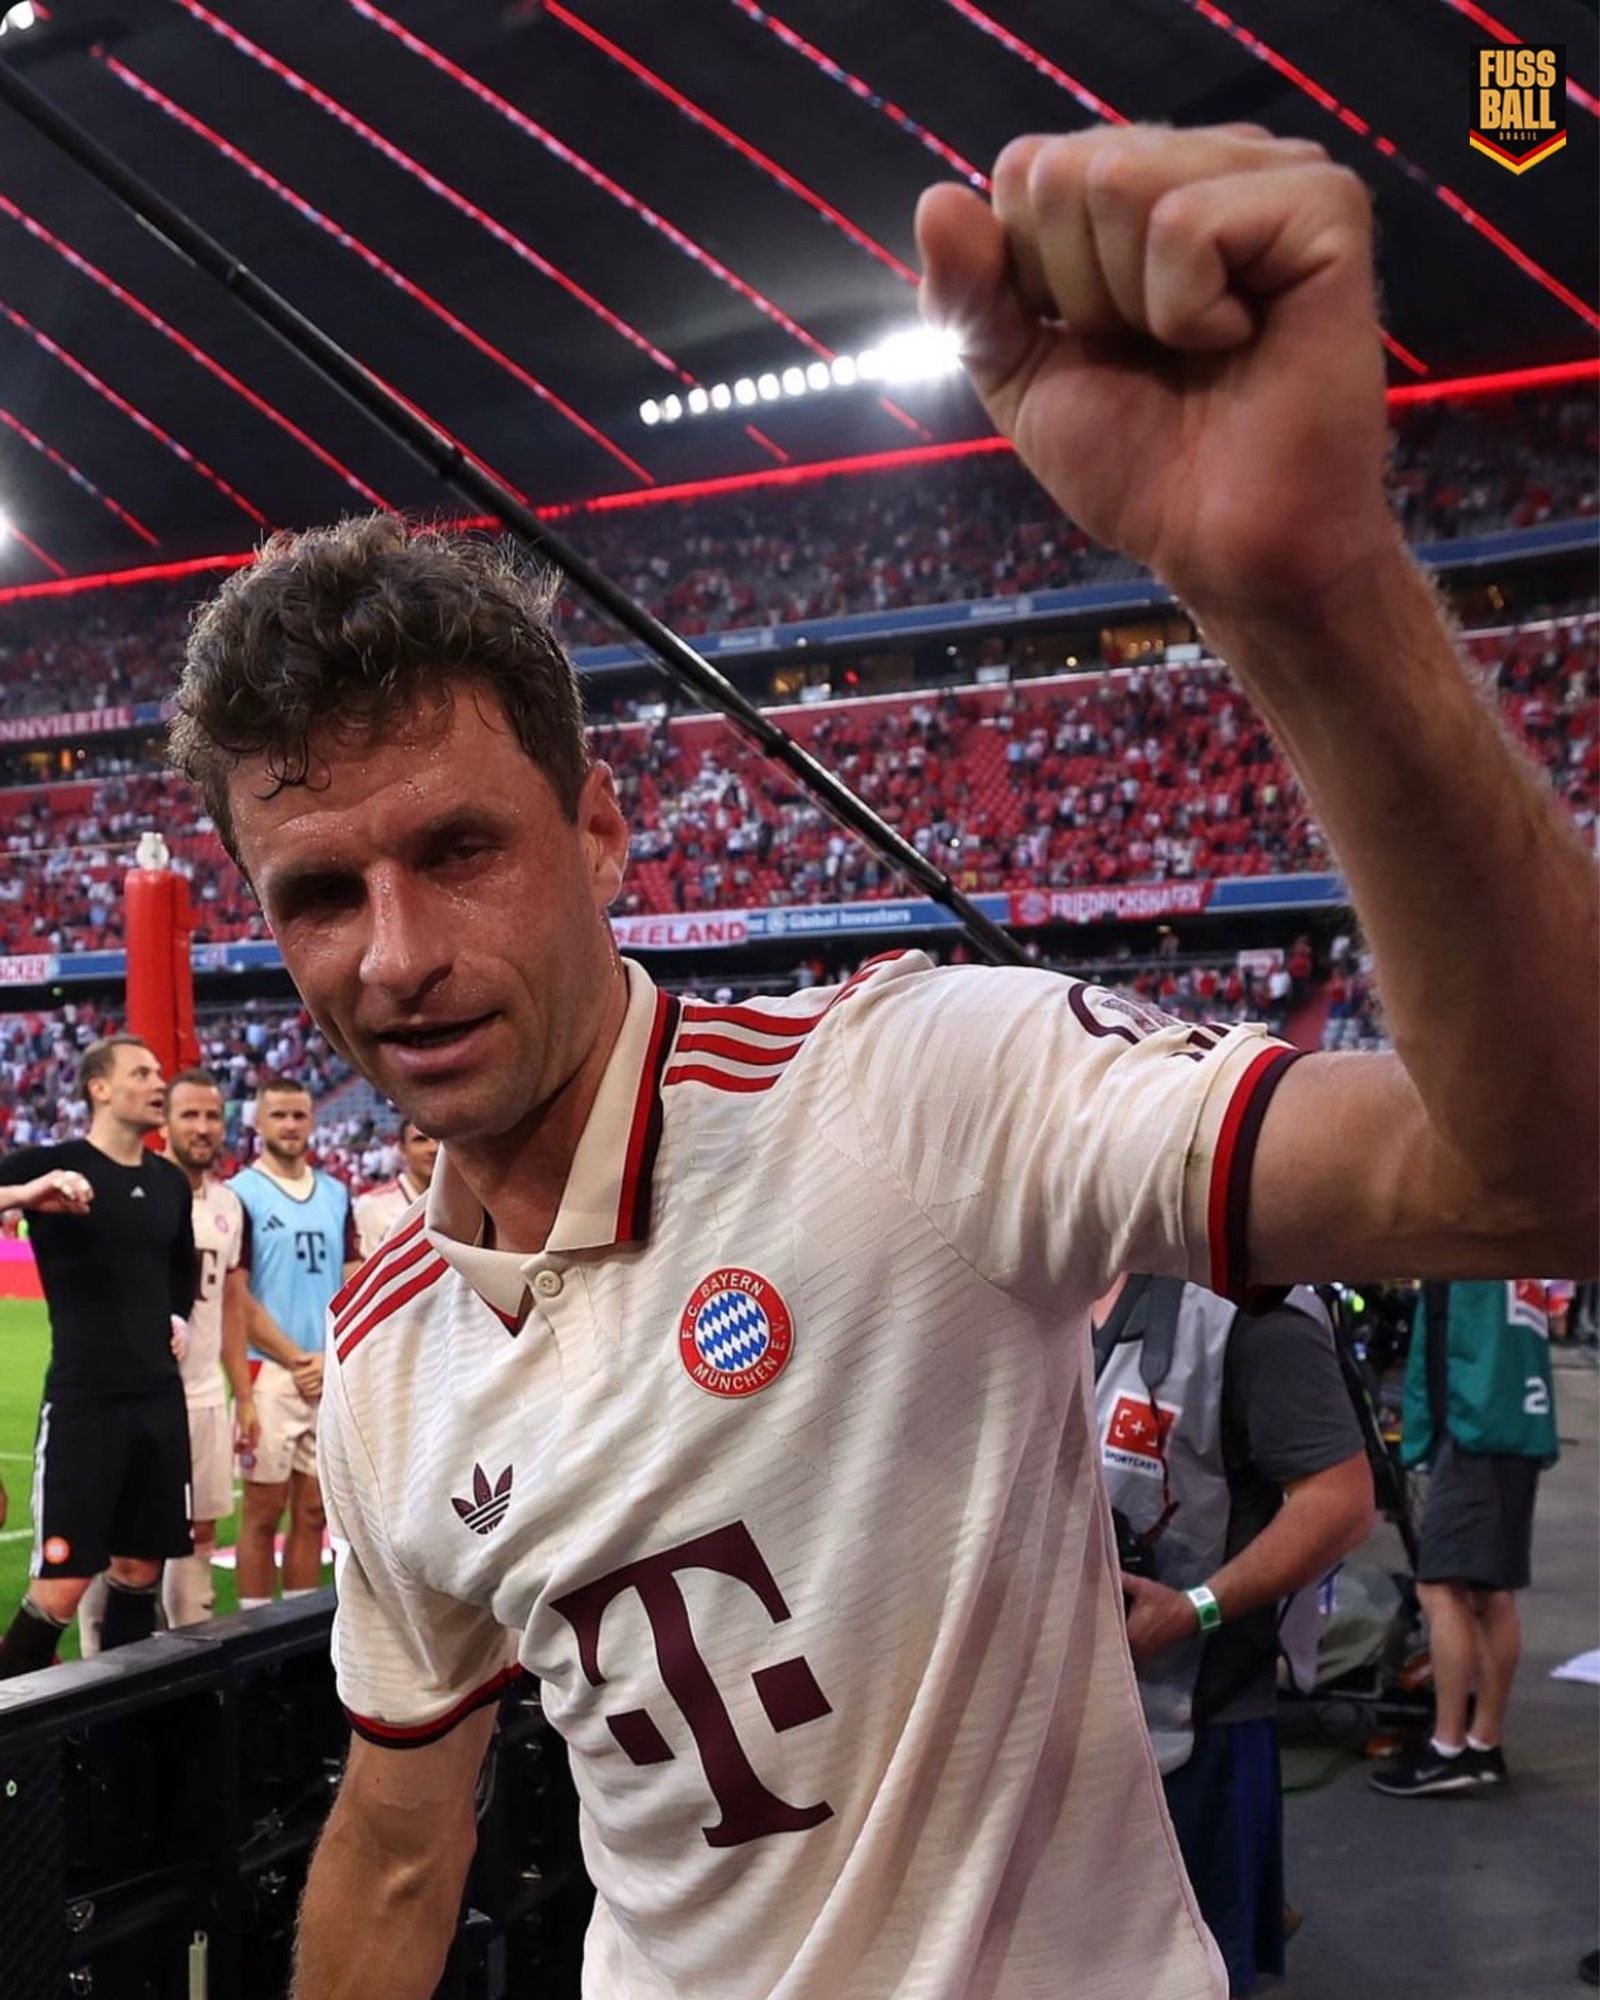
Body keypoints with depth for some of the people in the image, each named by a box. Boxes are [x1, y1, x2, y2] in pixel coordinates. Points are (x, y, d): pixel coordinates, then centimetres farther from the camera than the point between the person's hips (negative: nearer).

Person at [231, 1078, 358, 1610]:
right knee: (263, 1511, 0)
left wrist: (332, 1357, -3)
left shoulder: (336, 1195, 13)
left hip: (333, 1377, 5)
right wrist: (296, 1358, -11)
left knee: (313, 1511, 10)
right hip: (270, 1373, -5)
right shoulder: (241, 1194, -4)